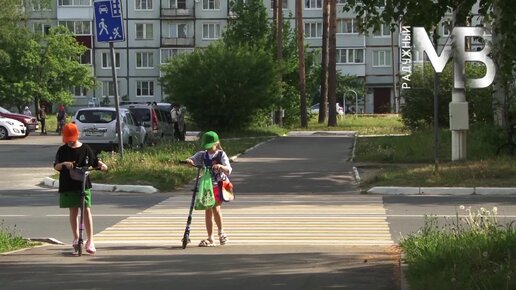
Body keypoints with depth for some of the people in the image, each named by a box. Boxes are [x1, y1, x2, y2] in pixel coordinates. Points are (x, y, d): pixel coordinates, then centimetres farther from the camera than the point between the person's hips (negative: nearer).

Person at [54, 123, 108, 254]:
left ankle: (90, 240, -10)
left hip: (84, 184, -1)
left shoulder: (85, 149, 2)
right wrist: (64, 164, -26)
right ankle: (76, 238, 21)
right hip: (67, 185, 1)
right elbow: (56, 166, -6)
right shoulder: (62, 150, 3)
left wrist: (101, 165, -13)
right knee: (73, 211, 8)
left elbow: (94, 161, 8)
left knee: (86, 210, -8)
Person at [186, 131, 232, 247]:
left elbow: (228, 170, -15)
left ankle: (221, 232, 0)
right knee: (208, 211, 3)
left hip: (219, 186, -4)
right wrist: (189, 161, -26)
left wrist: (221, 166, -36)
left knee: (215, 208, -19)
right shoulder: (202, 155, 4)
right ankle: (210, 238, 9)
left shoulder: (221, 155, -6)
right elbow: (192, 160, -2)